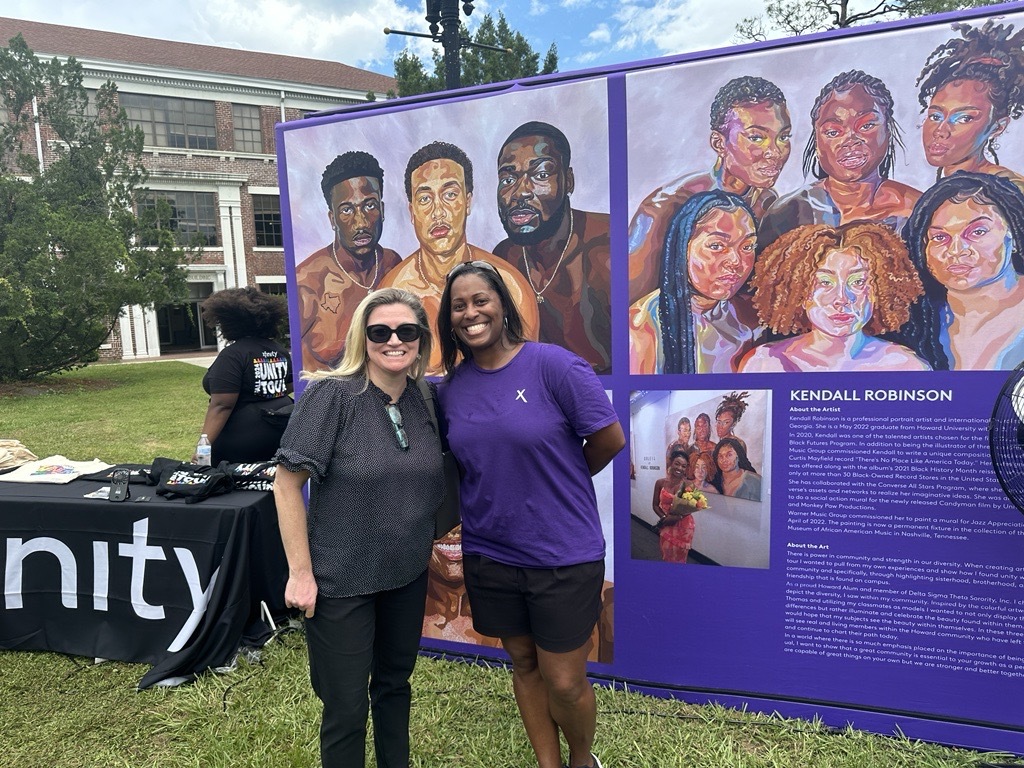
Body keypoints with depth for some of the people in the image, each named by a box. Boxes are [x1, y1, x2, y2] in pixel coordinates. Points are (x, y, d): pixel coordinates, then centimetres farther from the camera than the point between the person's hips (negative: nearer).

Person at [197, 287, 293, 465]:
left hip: (243, 443, -7)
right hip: (281, 435, 7)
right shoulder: (280, 350, 5)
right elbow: (289, 386, 18)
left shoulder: (232, 355, -15)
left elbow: (221, 405, -20)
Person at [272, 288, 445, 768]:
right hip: (341, 579, -5)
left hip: (408, 574, 5)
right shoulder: (331, 393, -18)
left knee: (395, 684, 23)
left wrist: (428, 545, 9)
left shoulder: (427, 399, -3)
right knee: (346, 706, 9)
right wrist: (300, 572, -15)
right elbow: (287, 484, -16)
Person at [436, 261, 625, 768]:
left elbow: (610, 440, -11)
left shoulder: (552, 364, -15)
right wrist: (504, 486, 3)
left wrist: (557, 480, 3)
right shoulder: (451, 387, 1)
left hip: (563, 553, -4)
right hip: (489, 553, 5)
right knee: (523, 664, 20)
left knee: (564, 684, 7)